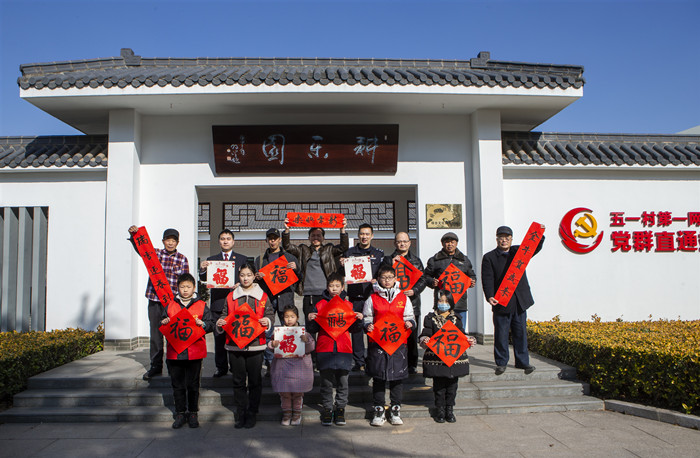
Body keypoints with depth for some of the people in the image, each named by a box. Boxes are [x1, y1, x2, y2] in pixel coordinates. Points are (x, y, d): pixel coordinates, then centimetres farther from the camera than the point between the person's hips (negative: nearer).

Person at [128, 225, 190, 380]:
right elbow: (140, 248, -6)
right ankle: (156, 366, 17)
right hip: (155, 300, 1)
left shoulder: (182, 259, 5)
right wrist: (133, 235, -23)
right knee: (155, 333, 6)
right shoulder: (155, 253, 8)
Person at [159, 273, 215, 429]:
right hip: (174, 353, 2)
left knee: (193, 385, 7)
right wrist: (164, 323, -5)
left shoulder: (201, 306, 3)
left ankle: (192, 413, 18)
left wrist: (202, 324, -19)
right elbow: (161, 326, 17)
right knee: (177, 385, 9)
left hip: (194, 353, -2)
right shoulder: (170, 306, 10)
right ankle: (180, 413, 20)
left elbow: (211, 324, 0)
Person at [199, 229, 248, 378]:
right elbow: (204, 279, 2)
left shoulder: (242, 259, 11)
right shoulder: (211, 259, 13)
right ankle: (221, 368, 13)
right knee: (219, 336, 4)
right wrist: (202, 269, -19)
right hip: (218, 303, 1)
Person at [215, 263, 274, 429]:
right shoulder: (231, 296, 10)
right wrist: (220, 322, -8)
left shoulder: (262, 296, 6)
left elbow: (270, 313, 4)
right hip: (235, 344, 1)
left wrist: (267, 321, -17)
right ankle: (239, 414, 17)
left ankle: (252, 413, 16)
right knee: (238, 381, 7)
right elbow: (225, 315, 12)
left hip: (255, 344, -1)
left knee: (255, 381, 4)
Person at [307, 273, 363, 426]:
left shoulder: (348, 305, 10)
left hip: (344, 349, 1)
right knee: (326, 381, 3)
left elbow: (352, 328, 12)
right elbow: (315, 328, 8)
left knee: (342, 380, 4)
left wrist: (359, 320, -6)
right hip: (324, 348, -1)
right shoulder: (320, 305, 7)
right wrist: (311, 320, -11)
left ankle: (340, 408, 16)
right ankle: (327, 409, 14)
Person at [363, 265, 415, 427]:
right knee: (378, 377, 5)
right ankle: (378, 411, 16)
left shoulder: (403, 298, 8)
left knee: (398, 376, 5)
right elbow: (367, 318, 8)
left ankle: (395, 410, 18)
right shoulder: (372, 299, 5)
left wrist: (410, 323, -8)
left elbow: (409, 316, 13)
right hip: (377, 342, -1)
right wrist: (368, 326, -12)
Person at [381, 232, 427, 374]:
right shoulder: (388, 260, 11)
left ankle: (411, 365, 14)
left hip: (412, 302, 1)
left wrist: (414, 290, -9)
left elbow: (423, 279, 9)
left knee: (412, 335, 3)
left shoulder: (416, 260, 15)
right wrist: (392, 265, -13)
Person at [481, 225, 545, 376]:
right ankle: (501, 363, 14)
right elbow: (487, 279, -7)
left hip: (519, 302, 3)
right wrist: (489, 296, -20)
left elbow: (535, 248, 4)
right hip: (500, 303, -3)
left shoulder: (519, 251, 12)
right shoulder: (489, 257, 0)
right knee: (501, 334, 2)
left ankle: (522, 362, 19)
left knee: (521, 332, 9)